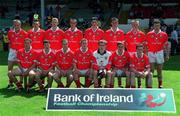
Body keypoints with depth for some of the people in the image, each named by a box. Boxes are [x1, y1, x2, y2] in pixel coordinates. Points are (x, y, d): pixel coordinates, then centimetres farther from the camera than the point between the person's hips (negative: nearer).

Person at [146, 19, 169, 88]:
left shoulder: (164, 34, 3)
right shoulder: (149, 34, 2)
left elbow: (165, 46, 6)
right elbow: (146, 45, 5)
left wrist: (167, 55, 1)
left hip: (159, 53, 1)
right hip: (151, 53, -1)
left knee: (159, 70, 6)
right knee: (151, 70, -4)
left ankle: (160, 84, 16)